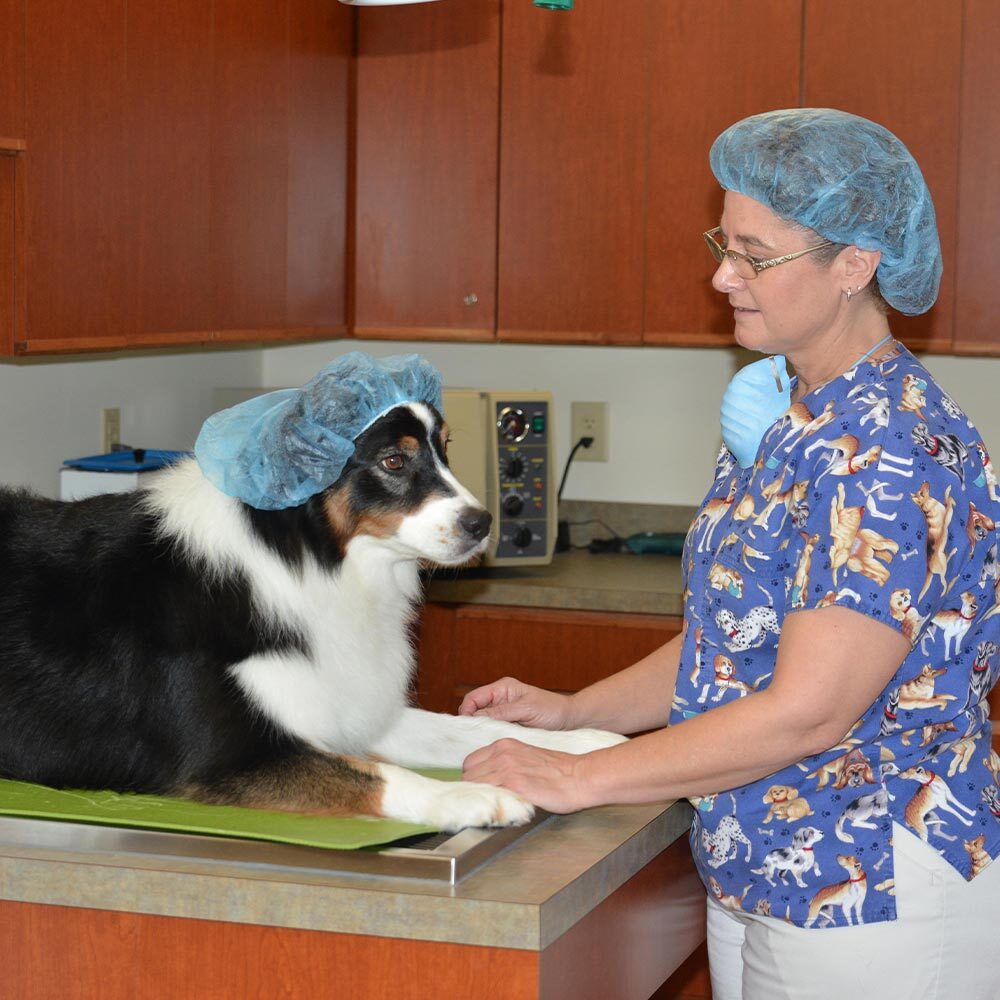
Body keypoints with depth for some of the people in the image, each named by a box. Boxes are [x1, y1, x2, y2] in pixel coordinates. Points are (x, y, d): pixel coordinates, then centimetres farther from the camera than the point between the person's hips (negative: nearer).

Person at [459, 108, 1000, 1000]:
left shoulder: (895, 450, -22)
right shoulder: (785, 414, 8)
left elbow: (807, 713, -25)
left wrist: (579, 778, -20)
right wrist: (572, 713, 3)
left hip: (875, 902, -9)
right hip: (762, 882, 9)